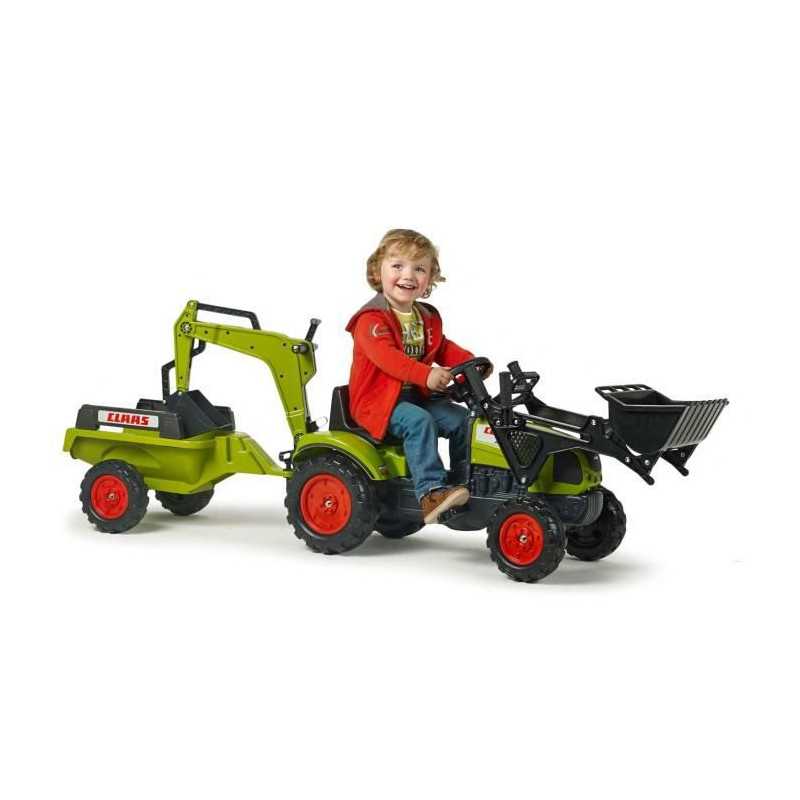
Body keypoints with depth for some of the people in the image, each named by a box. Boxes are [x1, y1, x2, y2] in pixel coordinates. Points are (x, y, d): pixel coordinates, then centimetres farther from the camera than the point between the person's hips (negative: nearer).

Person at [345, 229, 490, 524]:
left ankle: (464, 482, 4)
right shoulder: (372, 319, -15)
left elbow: (443, 349, 18)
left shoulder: (427, 318, 13)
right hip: (377, 401, -8)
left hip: (417, 396, 8)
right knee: (419, 421, -32)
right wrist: (425, 375, -44)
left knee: (462, 418, -4)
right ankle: (431, 493, -37)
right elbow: (385, 356, -31)